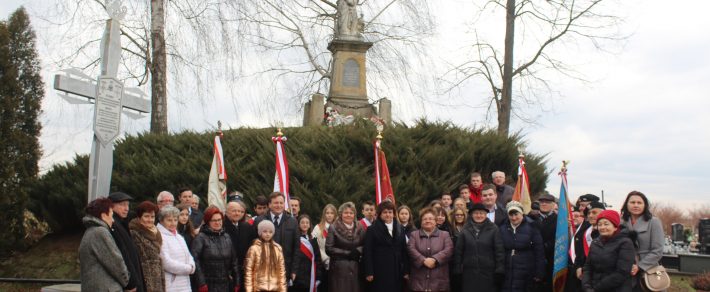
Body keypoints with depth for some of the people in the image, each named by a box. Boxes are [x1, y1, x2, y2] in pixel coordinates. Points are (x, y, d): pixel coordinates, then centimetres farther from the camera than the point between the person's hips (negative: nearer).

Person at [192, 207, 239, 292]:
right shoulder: (201, 238, -6)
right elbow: (195, 261, -14)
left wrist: (236, 281, 9)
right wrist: (201, 283, -18)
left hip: (225, 284, 5)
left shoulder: (226, 237, 11)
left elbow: (233, 260, 12)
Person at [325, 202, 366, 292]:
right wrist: (347, 253, -12)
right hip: (339, 268, -4)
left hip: (355, 268, 4)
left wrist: (357, 251, -10)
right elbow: (329, 249, -8)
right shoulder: (333, 228, -3)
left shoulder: (359, 228, 10)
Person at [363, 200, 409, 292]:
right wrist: (369, 272, -11)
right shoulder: (372, 229, -1)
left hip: (397, 270, 4)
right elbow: (368, 251, -5)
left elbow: (404, 250, 11)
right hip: (380, 271, -4)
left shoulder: (400, 228, 12)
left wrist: (406, 270, 5)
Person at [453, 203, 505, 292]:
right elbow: (458, 252, 5)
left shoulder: (493, 230, 0)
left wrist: (499, 271, -9)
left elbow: (499, 251, -3)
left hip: (488, 273, -1)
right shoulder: (466, 231, 5)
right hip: (469, 274, 1)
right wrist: (458, 272, 0)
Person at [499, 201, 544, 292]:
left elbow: (539, 252, -3)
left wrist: (539, 274, -6)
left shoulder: (531, 228, -2)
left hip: (525, 276, -2)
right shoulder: (502, 229, 7)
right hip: (505, 274, 2)